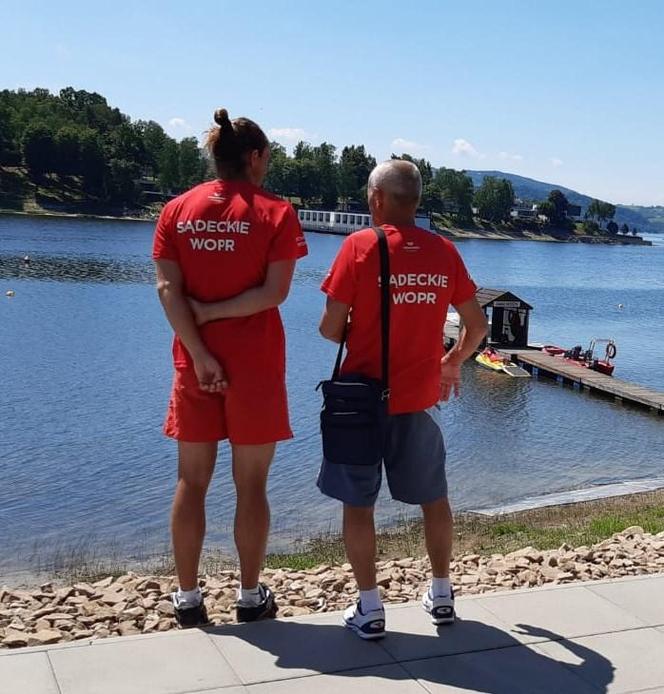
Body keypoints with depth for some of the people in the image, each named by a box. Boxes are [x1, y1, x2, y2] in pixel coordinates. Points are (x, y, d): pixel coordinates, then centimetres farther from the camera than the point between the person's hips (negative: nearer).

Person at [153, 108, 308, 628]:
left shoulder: (177, 210, 4)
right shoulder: (276, 213, -4)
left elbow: (168, 288, -4)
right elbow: (274, 292, -13)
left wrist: (198, 354, -8)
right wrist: (214, 311, -7)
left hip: (194, 362, 3)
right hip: (255, 366, -3)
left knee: (192, 481, 11)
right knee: (251, 485, 7)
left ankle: (188, 598, 18)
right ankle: (252, 597, 17)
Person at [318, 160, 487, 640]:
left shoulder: (360, 245, -10)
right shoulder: (444, 251, 0)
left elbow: (331, 328, -12)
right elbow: (477, 324, 6)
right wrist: (453, 363, 22)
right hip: (420, 400, 4)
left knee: (358, 503, 9)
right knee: (434, 499, 19)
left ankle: (369, 609, 12)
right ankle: (442, 595, 29)